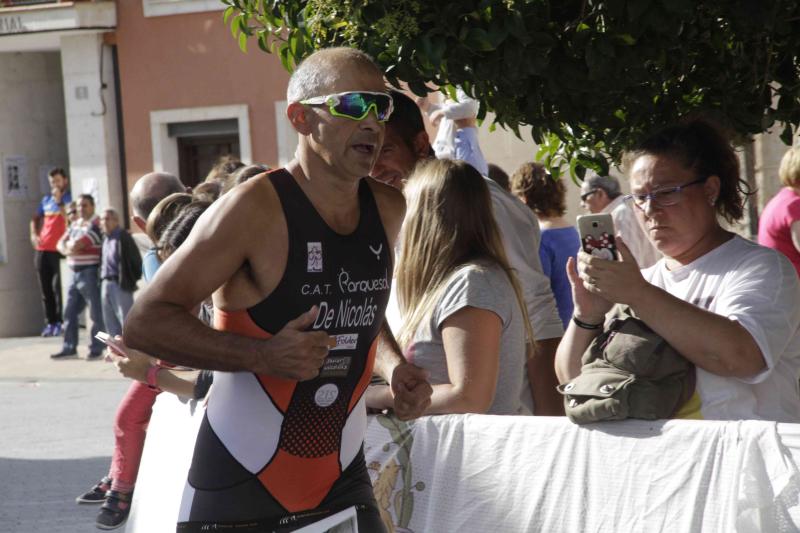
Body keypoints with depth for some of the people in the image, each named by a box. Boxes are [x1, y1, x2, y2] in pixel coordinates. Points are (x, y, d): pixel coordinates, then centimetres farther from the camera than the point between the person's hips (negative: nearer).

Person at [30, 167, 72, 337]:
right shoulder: (46, 200, 15)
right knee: (45, 288, 6)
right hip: (42, 249, 6)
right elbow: (35, 219, 25)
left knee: (58, 287, -8)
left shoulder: (70, 198, -1)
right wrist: (34, 235, 9)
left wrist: (59, 201, -14)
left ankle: (60, 322, -5)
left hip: (59, 249, -6)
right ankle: (50, 322, 11)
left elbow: (70, 219, -16)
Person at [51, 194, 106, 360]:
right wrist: (68, 249, -8)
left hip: (90, 273, -9)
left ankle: (96, 349, 1)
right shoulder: (75, 225, 16)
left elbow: (76, 245, -20)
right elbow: (61, 244, 13)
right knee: (70, 312, 10)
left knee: (96, 313, -3)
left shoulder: (95, 225, -11)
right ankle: (69, 348, 17)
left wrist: (68, 245, 1)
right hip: (75, 273, 9)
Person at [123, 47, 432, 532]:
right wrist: (263, 355, -26)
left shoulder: (389, 212, 5)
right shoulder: (255, 209, -15)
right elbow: (145, 324, -16)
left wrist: (394, 366, 4)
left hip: (342, 485, 5)